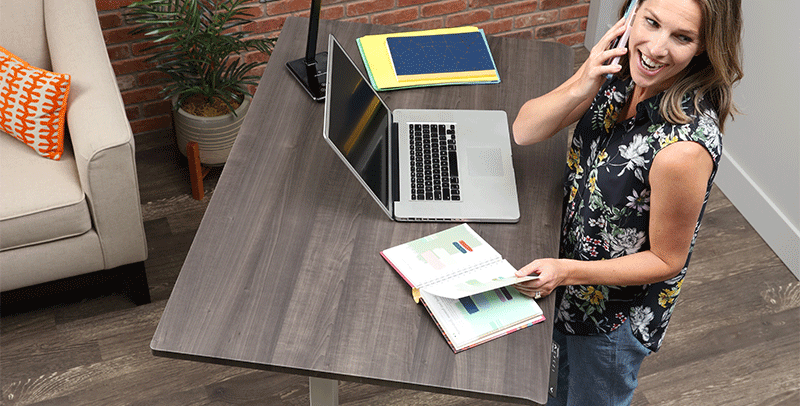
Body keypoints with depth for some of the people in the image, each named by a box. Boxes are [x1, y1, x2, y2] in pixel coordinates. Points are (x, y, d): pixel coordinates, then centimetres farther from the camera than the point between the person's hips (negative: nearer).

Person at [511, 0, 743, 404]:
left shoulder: (684, 147, -36)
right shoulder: (619, 70, -16)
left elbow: (666, 260, -23)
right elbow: (524, 131, -13)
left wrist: (567, 271, -30)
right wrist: (580, 88, -31)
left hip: (615, 316, -6)